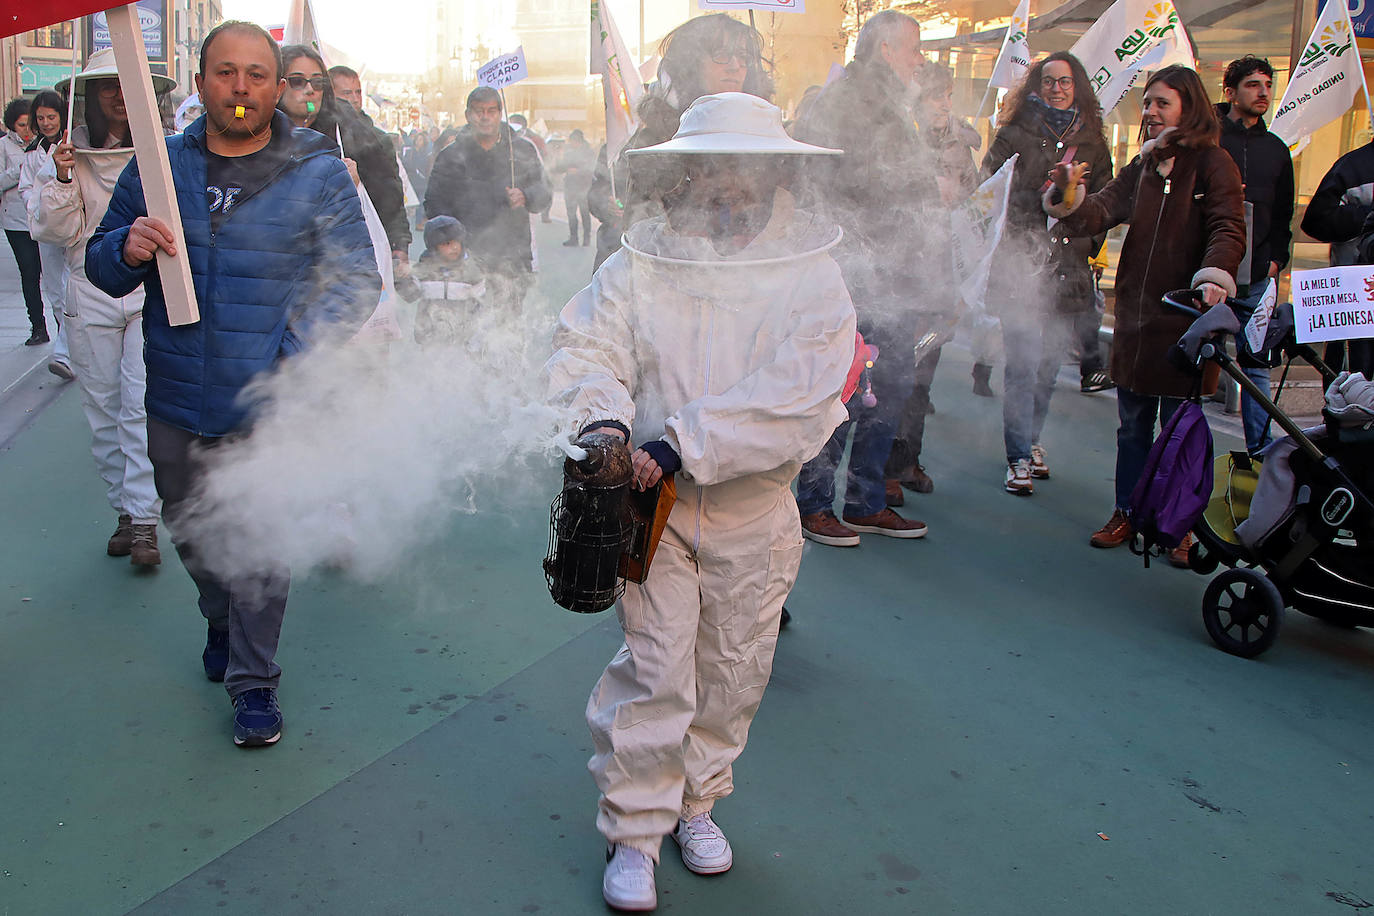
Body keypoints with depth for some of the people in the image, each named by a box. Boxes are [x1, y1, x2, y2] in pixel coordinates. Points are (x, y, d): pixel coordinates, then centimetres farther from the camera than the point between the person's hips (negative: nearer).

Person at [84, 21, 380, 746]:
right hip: (177, 404, 4)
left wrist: (297, 355, -19)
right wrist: (126, 249, -14)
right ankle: (222, 623, 48)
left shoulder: (318, 174, -5)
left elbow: (355, 278, -6)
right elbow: (101, 270, 11)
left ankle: (253, 679, 21)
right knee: (191, 532, 19)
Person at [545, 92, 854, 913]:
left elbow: (797, 393, -18)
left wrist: (687, 442, -26)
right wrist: (604, 414, -25)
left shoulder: (812, 275, -5)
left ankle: (697, 800, 37)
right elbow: (586, 348, -3)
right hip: (655, 499, -1)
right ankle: (633, 832, 15)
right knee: (655, 669, -1)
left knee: (734, 668, 14)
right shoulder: (641, 262, -1)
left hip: (755, 506, 1)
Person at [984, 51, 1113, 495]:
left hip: (1066, 267, 4)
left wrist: (1088, 244, 2)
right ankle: (1019, 458, -5)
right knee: (1023, 363, -10)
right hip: (1021, 261, -4)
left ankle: (1030, 440, 26)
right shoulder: (1018, 132, 4)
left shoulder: (1092, 142, 13)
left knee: (1050, 363, 8)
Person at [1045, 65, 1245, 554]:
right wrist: (1069, 196, -20)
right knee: (1133, 426, 13)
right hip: (1135, 313, 5)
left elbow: (1227, 229, -13)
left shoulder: (1212, 163, -3)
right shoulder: (1142, 167, 14)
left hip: (1186, 317, -5)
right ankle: (1126, 512, 24)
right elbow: (1099, 212, 1)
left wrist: (1214, 277, -31)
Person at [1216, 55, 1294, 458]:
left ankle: (1260, 449, 8)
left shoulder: (1276, 149, 18)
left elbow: (1283, 215, 20)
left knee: (1256, 363, 3)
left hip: (1258, 274, 4)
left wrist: (1276, 258, 7)